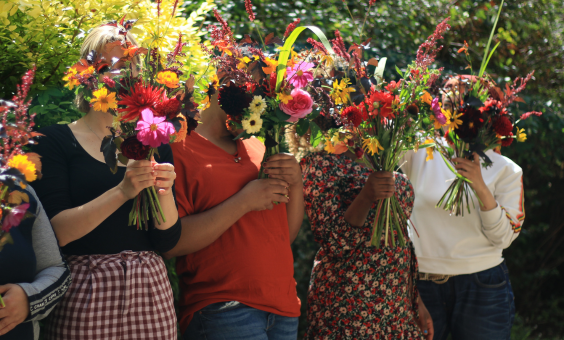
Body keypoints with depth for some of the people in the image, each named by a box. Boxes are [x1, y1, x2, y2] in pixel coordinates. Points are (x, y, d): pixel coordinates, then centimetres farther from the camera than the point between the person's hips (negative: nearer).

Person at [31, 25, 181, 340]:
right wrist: (122, 191, -23)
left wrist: (164, 190, -14)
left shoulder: (155, 143, 7)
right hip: (84, 295, -3)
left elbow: (169, 239, 4)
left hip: (150, 290, 3)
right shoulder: (58, 139, -1)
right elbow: (55, 230, -13)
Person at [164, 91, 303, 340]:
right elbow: (169, 243, -16)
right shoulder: (181, 151, -5)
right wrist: (244, 202, -15)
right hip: (220, 310, -6)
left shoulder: (257, 149, 15)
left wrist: (295, 184, -1)